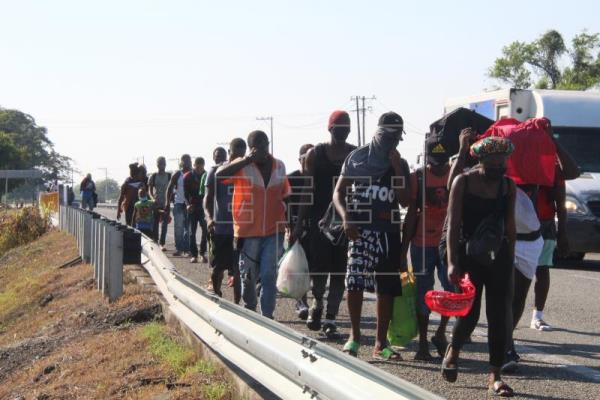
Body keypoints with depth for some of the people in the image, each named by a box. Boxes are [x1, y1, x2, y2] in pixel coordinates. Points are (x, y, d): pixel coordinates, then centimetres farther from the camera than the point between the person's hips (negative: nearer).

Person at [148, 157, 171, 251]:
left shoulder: (169, 176, 4)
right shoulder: (153, 176, 4)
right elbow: (150, 190, 3)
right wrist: (153, 198, -14)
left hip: (166, 203, 0)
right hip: (156, 204, 0)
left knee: (164, 224, -7)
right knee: (155, 224, 5)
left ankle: (162, 243, -6)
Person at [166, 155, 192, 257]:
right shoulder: (177, 175, 0)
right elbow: (169, 188, 1)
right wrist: (168, 202, -5)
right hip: (179, 203, -3)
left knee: (188, 227, 5)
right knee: (179, 227, -4)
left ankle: (187, 248, 10)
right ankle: (179, 249, -2)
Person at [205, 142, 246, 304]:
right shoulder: (216, 171, 1)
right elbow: (208, 197, 1)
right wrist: (209, 217, -16)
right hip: (220, 227, 0)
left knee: (238, 269, 1)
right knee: (217, 268, 7)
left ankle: (236, 304, 7)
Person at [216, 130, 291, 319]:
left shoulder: (279, 167, 8)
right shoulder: (242, 166, -4)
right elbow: (219, 174, -24)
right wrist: (247, 160, -27)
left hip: (274, 231, 2)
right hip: (248, 231, -2)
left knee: (269, 275, -5)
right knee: (248, 275, 8)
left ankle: (267, 316, -3)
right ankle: (249, 307, 31)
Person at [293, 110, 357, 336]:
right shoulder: (315, 154, 2)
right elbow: (308, 191, 2)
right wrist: (299, 223, -3)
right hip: (320, 219, -1)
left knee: (339, 271, 2)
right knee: (318, 268, -4)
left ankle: (330, 318, 9)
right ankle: (318, 304, 25)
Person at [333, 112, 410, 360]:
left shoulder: (401, 164, 12)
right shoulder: (357, 157, 5)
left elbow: (405, 201, 1)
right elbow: (339, 192, 4)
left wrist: (397, 169, -5)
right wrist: (346, 217, -12)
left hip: (389, 231, 3)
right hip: (360, 229, -2)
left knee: (387, 287, 1)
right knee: (354, 282, -8)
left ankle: (381, 343, 7)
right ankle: (354, 335, 7)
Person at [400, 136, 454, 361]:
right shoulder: (418, 178, 0)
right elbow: (411, 215, 3)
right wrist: (403, 250, 1)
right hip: (422, 244, 0)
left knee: (453, 289, -9)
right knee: (424, 293, 4)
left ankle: (441, 334, 13)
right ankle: (423, 344, 14)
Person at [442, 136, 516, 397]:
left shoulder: (508, 186, 6)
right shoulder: (463, 182, -5)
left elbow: (510, 227, 12)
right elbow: (453, 224, -8)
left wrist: (510, 262, 11)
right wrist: (453, 262, -14)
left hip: (499, 258, 3)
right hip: (469, 256, -3)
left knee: (500, 316, -2)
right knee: (469, 313, -3)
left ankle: (495, 376, 3)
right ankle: (452, 353, 27)